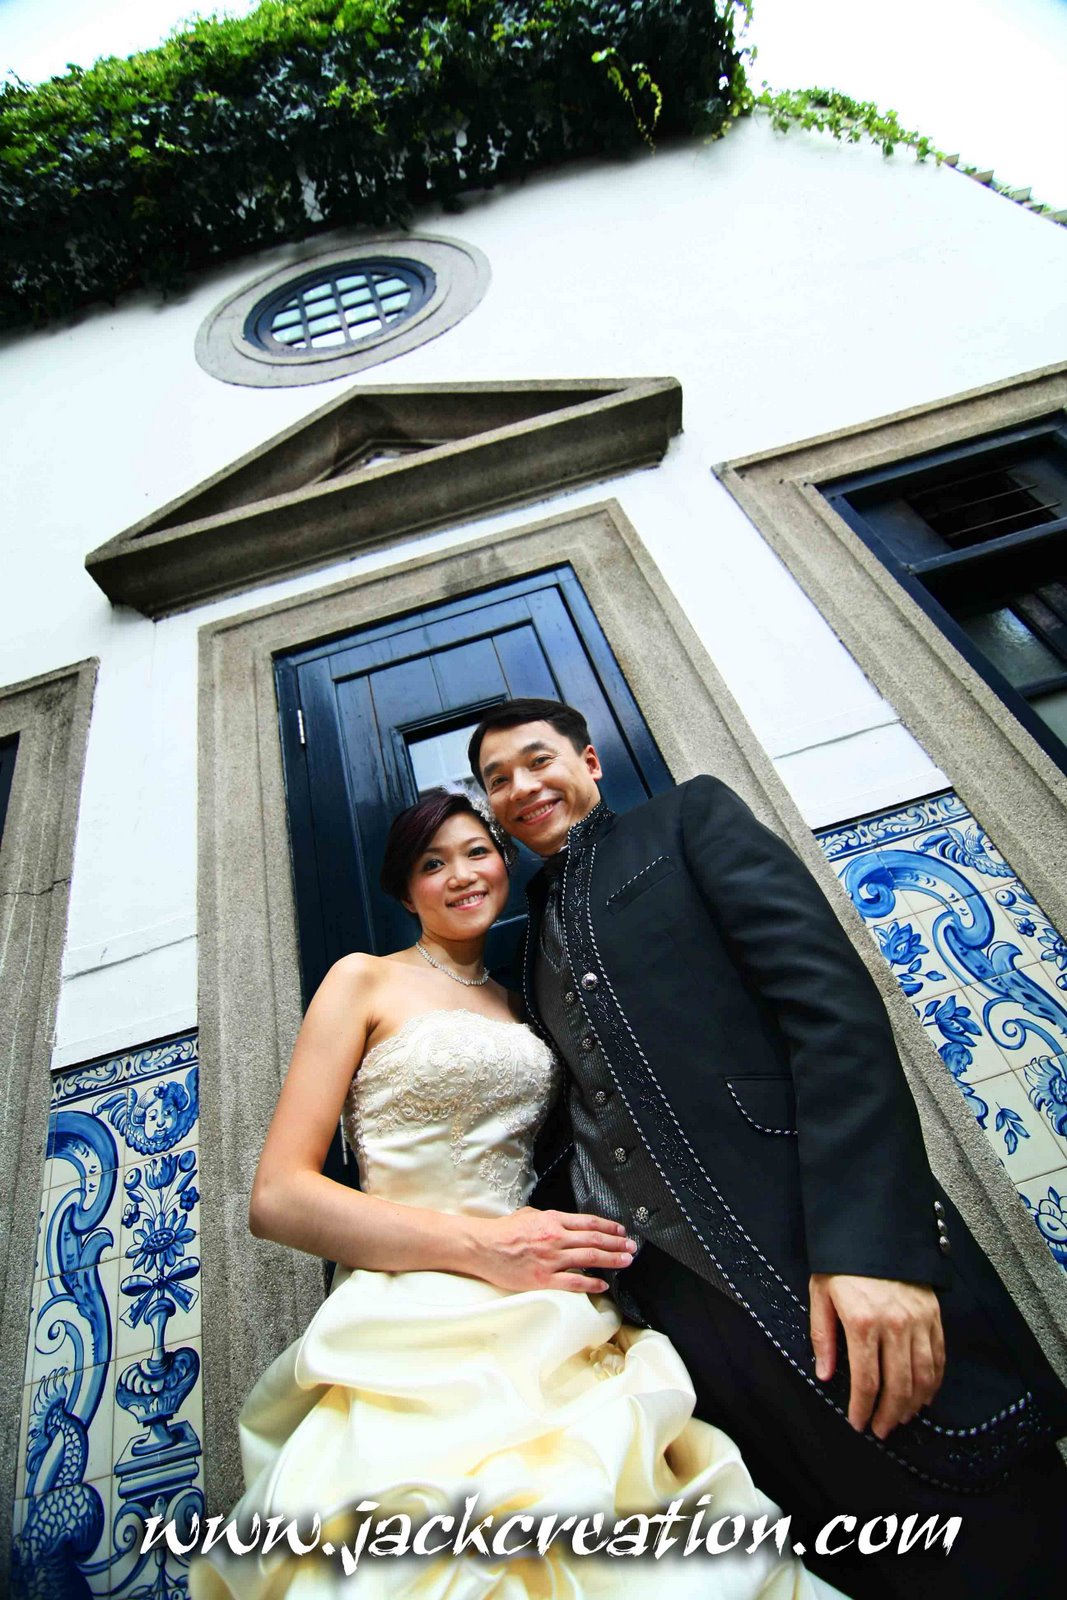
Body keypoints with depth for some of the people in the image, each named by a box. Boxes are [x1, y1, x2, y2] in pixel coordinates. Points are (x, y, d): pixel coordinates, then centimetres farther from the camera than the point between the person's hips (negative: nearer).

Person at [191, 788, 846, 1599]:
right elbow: (278, 1197, -8)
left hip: (549, 1331, 5)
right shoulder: (365, 979, -1)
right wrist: (481, 1246, -16)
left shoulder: (520, 1003, 15)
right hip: (415, 1328, -4)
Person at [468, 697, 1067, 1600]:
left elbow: (829, 994, -10)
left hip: (821, 1259, -4)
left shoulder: (691, 819, 4)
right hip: (666, 1307, 5)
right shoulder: (535, 938, 19)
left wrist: (868, 1238, -20)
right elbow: (583, 1117, 18)